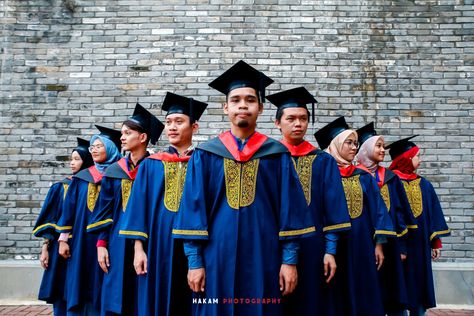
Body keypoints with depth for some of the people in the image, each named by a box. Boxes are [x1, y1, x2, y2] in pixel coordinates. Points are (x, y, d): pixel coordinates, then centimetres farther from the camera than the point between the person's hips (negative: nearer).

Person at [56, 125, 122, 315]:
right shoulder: (81, 178, 9)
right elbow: (69, 208, 9)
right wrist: (63, 239, 4)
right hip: (82, 240, 3)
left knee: (102, 291, 2)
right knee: (81, 289, 5)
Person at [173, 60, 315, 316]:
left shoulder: (277, 155, 4)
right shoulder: (205, 155, 4)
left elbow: (290, 210, 2)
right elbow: (193, 208, 1)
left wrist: (289, 259, -3)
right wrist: (194, 260, -4)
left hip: (263, 257, 0)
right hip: (216, 256, 0)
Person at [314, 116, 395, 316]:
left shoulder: (364, 177, 10)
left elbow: (377, 209, 8)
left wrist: (379, 243, 0)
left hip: (361, 245, 4)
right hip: (332, 245, -4)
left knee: (362, 297, 8)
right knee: (336, 298, 3)